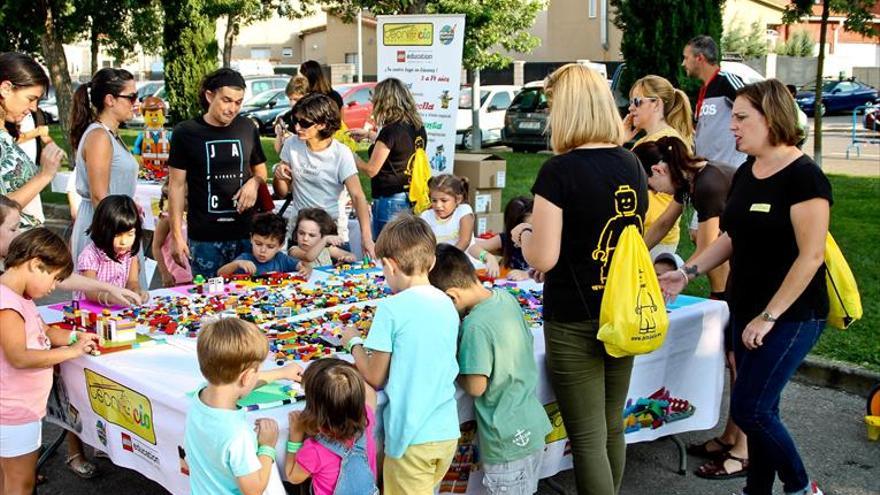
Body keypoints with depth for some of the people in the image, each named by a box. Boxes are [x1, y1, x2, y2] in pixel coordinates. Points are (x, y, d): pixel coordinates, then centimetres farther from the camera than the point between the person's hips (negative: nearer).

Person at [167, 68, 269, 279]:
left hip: (245, 234, 3)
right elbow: (177, 185, 0)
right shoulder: (186, 133, -3)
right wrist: (177, 235, -4)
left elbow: (260, 170, 19)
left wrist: (255, 182, -5)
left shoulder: (248, 129, 6)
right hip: (204, 238, -2)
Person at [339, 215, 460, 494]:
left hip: (412, 437, -5)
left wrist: (354, 343, 8)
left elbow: (375, 378, -8)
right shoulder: (448, 304, 3)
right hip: (447, 432, 5)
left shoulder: (391, 309, -15)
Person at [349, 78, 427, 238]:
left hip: (390, 201, -8)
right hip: (413, 199, 8)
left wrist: (352, 156, 5)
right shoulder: (417, 128, 5)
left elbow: (371, 170, -12)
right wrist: (368, 134, 30)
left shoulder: (390, 131, -17)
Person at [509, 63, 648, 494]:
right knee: (612, 430, 19)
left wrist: (523, 234, 3)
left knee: (588, 440, 2)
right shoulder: (632, 164, 4)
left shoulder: (559, 171, -16)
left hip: (575, 324, -7)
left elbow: (542, 259, -18)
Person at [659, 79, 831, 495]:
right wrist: (687, 272, 6)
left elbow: (811, 255, -19)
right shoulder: (746, 173, 8)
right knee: (759, 409, 12)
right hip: (745, 309, 7)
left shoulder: (803, 177, -16)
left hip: (790, 314, -7)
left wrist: (769, 316, -19)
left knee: (748, 408, -7)